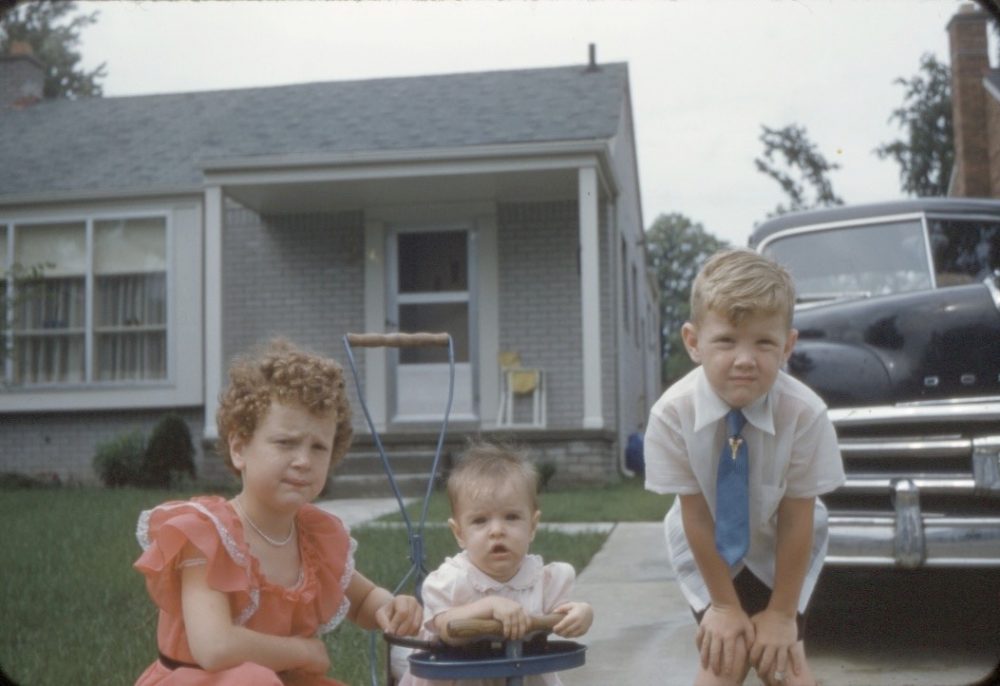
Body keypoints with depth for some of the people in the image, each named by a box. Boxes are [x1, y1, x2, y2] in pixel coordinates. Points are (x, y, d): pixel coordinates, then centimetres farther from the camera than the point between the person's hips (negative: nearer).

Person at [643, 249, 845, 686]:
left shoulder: (805, 414, -29)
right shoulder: (672, 415, -28)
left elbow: (796, 520, -20)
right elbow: (696, 517, -18)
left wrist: (783, 612, -13)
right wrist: (724, 605, -10)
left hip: (780, 552, 0)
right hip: (709, 552, 0)